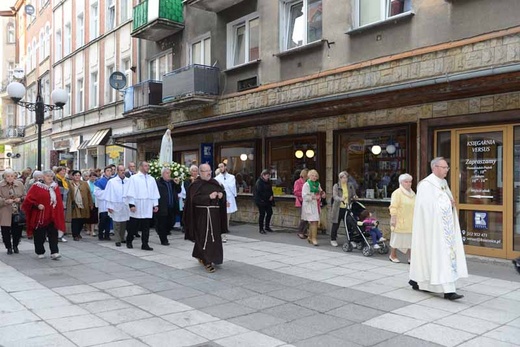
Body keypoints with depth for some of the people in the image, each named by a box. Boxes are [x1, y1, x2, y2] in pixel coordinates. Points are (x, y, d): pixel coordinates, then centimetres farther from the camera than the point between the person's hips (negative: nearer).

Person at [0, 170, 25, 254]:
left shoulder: (19, 184, 3)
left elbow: (25, 196, 9)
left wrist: (20, 199, -11)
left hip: (18, 212, 2)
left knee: (17, 230, 6)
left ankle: (15, 246, 29)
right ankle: (9, 247, 21)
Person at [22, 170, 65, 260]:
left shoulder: (55, 187, 10)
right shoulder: (36, 187, -3)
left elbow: (59, 202, 13)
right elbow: (29, 199, -7)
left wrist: (60, 214, 8)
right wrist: (37, 205, -21)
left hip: (53, 216, 3)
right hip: (40, 216, -3)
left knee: (53, 234, -4)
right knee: (40, 235, 7)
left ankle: (54, 252, -5)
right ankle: (40, 252, 21)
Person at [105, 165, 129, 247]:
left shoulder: (129, 181, 3)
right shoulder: (112, 182, -2)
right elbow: (108, 194, -2)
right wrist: (109, 206, -5)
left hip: (126, 206, 3)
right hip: (116, 206, -3)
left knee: (124, 223, 12)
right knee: (117, 224, 0)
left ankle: (122, 238, 26)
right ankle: (117, 240, 6)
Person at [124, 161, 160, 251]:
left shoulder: (151, 179, 11)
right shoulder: (134, 178, -2)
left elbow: (155, 193, 12)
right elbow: (130, 192, -6)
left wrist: (155, 204, 6)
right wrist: (131, 204, -13)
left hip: (148, 208, 4)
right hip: (136, 208, -4)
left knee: (146, 227, 4)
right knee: (133, 226, 7)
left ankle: (145, 244, 9)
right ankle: (129, 241, 25)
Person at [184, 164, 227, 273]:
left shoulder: (214, 182, 12)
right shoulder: (196, 184, -6)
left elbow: (222, 191, 19)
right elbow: (194, 198, -17)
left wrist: (221, 194, -5)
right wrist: (209, 197, -24)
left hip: (215, 214, 7)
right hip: (202, 215, -7)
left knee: (214, 236, 13)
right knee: (204, 237, -7)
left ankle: (199, 255, 34)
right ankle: (207, 262, 1)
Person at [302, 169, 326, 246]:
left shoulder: (317, 184, 15)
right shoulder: (306, 184, -7)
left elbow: (320, 193, 25)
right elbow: (304, 196, -14)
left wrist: (322, 194, 2)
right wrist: (313, 197, -24)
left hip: (316, 205, 7)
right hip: (309, 205, -7)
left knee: (312, 222, 12)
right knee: (314, 222, -15)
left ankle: (310, 237, 25)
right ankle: (314, 239, -13)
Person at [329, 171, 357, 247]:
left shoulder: (350, 186, 8)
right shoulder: (336, 186, -4)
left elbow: (353, 194, 15)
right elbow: (335, 196, -17)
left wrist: (354, 197, -10)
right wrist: (341, 199, -37)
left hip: (347, 208, 3)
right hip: (338, 208, -2)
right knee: (335, 224, 6)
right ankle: (333, 239, 19)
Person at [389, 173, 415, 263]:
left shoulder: (412, 193, 15)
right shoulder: (397, 193, -8)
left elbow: (415, 207, 22)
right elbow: (393, 207, -13)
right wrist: (393, 219, -19)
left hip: (410, 222, 6)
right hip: (400, 221, -6)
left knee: (410, 239, 3)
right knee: (397, 238, 4)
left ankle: (410, 257, 7)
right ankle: (392, 255, 19)